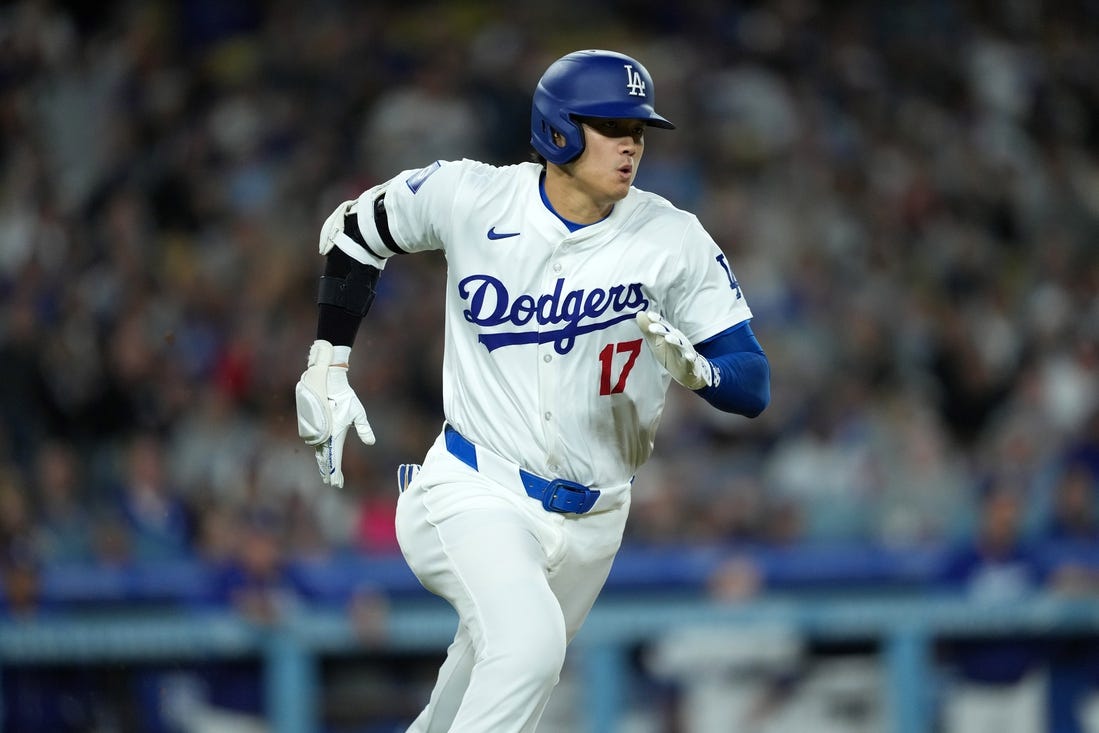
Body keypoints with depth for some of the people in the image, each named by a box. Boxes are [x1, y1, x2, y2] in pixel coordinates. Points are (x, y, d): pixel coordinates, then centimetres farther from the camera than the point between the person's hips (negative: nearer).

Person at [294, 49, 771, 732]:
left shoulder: (673, 240, -8)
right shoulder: (468, 197, -8)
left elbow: (754, 384, -8)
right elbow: (351, 233, 11)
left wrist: (695, 367, -30)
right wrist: (327, 369, 8)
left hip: (588, 522, 3)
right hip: (472, 493, -3)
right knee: (528, 641, -30)